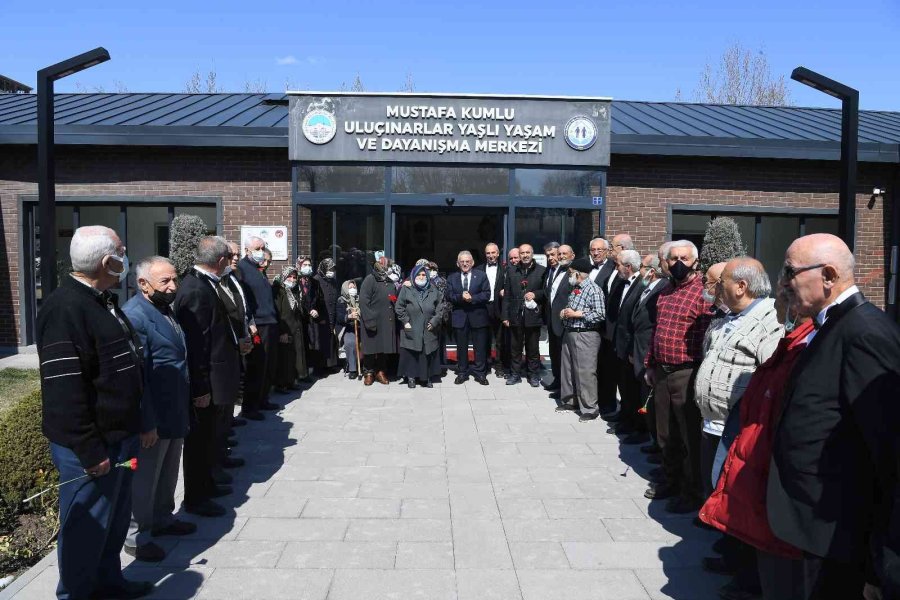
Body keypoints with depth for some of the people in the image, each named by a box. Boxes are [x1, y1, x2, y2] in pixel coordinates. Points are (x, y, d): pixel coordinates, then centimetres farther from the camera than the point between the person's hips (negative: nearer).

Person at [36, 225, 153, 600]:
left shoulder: (103, 302, 11)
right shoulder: (65, 309, -21)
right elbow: (63, 391, -24)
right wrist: (89, 451, -21)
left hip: (120, 436, 10)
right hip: (91, 446, -10)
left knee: (116, 516, 21)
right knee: (87, 525, 6)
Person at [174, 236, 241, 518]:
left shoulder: (203, 285, 7)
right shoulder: (196, 290, -23)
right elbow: (196, 343, -25)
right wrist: (201, 388, -23)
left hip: (212, 379, 10)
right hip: (205, 382, -10)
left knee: (207, 436, 22)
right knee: (199, 439, 5)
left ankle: (206, 484, 39)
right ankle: (195, 498, 20)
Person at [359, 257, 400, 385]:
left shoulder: (391, 282, 15)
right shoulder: (370, 279, -5)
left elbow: (395, 300, 24)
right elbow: (363, 301, -13)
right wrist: (369, 320, -19)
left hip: (388, 322, 6)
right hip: (373, 321, -5)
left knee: (385, 348, 9)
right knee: (371, 347, 3)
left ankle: (381, 371, 22)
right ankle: (369, 373, 16)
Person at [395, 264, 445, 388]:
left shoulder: (433, 290, 6)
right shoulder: (406, 289, -1)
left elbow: (440, 307, 8)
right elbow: (399, 307, 0)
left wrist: (434, 321, -1)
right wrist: (405, 321, -6)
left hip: (428, 331, 2)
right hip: (411, 330, -2)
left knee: (427, 354, 6)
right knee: (411, 354, 2)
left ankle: (426, 377, 16)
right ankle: (411, 376, 12)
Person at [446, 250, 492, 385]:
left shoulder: (481, 275, 2)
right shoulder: (452, 278, 7)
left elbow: (486, 294, -7)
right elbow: (449, 296, -2)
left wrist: (472, 298, -20)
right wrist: (461, 297, -20)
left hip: (478, 316, -1)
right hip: (459, 316, 1)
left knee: (480, 347, 5)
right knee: (461, 347, 9)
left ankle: (480, 373, 15)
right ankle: (462, 372, 19)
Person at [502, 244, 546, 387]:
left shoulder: (541, 271, 0)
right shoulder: (512, 272, 9)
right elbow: (507, 296, 8)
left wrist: (535, 294, -14)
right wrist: (505, 316, 4)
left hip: (532, 316, -2)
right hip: (515, 316, 2)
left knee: (532, 348, 7)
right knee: (515, 347, 8)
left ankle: (534, 374, 19)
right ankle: (516, 373, 19)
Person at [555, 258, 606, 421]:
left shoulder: (593, 290, -14)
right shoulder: (574, 288, 11)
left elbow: (600, 315, -19)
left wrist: (576, 314, -17)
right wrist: (565, 312, 3)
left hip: (585, 335, -9)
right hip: (569, 333, 9)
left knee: (585, 372, -4)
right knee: (567, 368, 16)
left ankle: (590, 408, 7)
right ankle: (569, 400, 31)